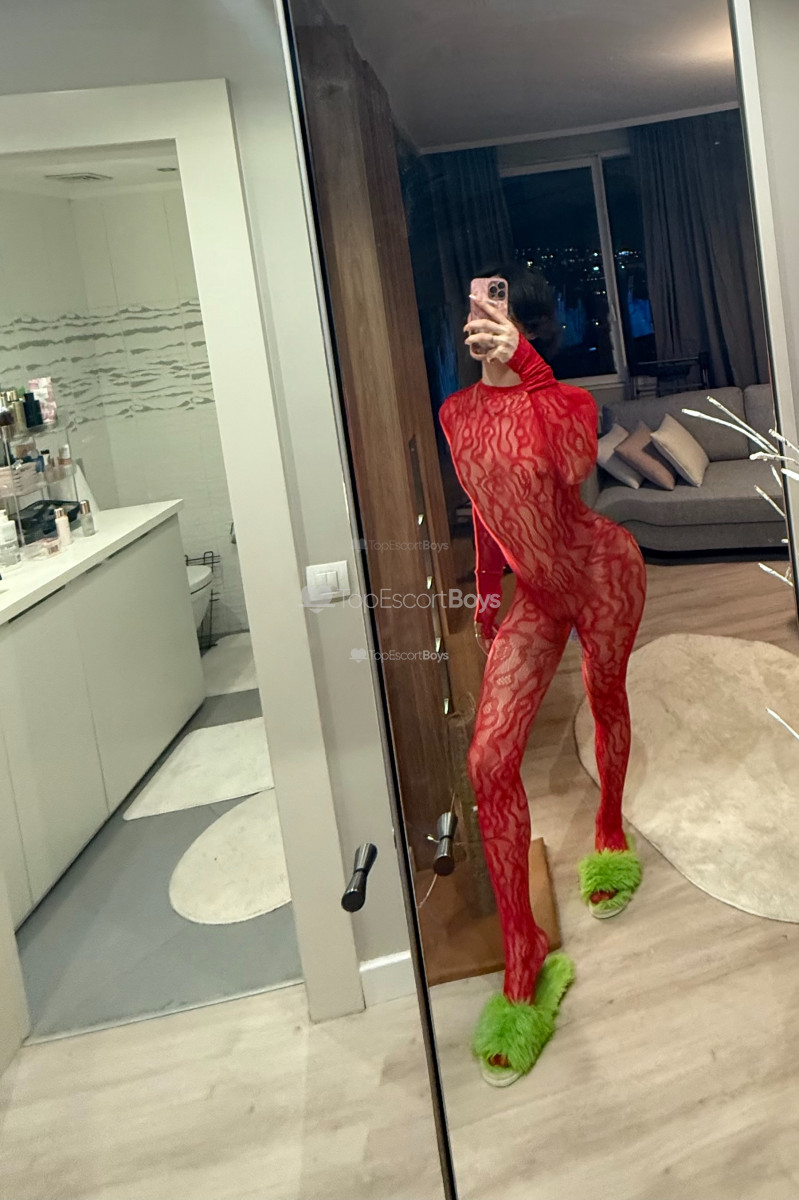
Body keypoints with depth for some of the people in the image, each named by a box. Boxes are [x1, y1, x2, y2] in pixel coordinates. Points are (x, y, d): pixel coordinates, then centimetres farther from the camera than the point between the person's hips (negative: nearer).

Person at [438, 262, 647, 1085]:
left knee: (606, 703, 16)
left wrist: (525, 367, -43)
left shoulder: (564, 401, -12)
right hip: (534, 594, 4)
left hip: (601, 571, -4)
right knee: (490, 761, -9)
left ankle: (610, 838, 50)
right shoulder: (456, 414, 3)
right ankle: (524, 967, -1)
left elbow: (575, 465, -35)